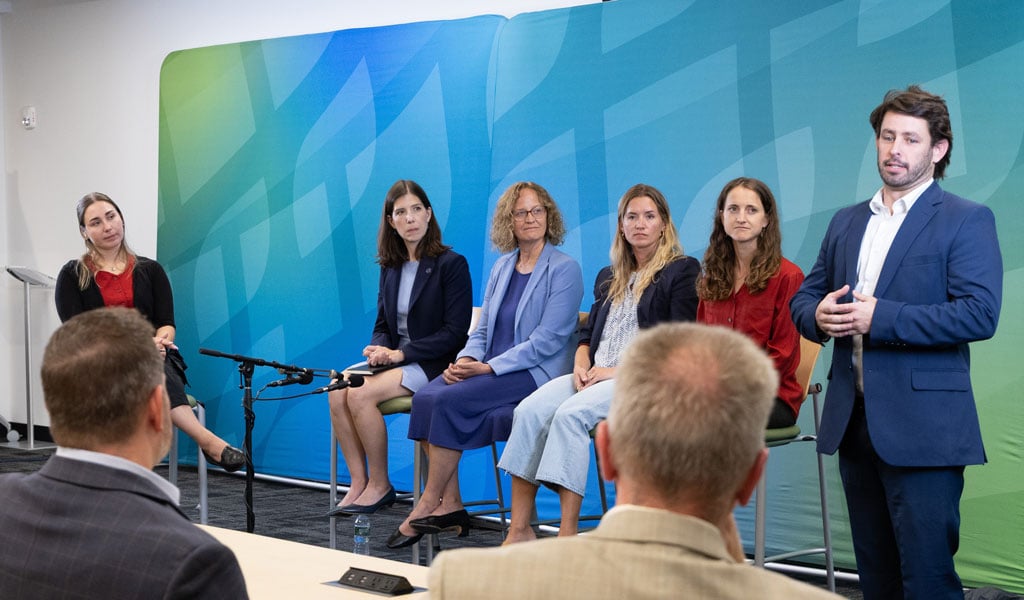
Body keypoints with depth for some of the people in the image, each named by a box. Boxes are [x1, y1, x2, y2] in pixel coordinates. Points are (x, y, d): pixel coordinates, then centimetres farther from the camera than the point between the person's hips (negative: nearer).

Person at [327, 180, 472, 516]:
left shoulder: (451, 264, -7)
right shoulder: (391, 267, 13)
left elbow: (454, 331, -13)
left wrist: (401, 353, -18)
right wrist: (378, 349, -7)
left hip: (433, 365, -6)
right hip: (395, 362, 6)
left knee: (360, 394, -27)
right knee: (338, 392, -20)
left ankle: (380, 486, -12)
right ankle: (359, 484, -16)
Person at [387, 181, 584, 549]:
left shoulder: (564, 270, -5)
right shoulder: (503, 267, 17)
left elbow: (547, 340, -13)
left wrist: (490, 367, -19)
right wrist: (467, 359, -4)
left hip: (535, 373, -7)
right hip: (489, 367, 7)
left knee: (450, 401, -27)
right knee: (425, 397, -20)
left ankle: (428, 506, -15)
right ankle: (450, 506, -18)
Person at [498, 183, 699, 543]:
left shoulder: (682, 271, 3)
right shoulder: (609, 278, 25)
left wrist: (617, 371, -14)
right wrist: (582, 366, -1)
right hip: (596, 376, 6)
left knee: (571, 413, -33)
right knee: (529, 410, -21)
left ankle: (568, 534, -33)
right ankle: (519, 531, -26)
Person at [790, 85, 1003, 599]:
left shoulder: (966, 221, -4)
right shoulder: (846, 222, 16)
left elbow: (980, 314, -16)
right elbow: (803, 297, 18)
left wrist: (879, 317, -21)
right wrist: (819, 315, -7)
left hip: (922, 429, -6)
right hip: (853, 422, 6)